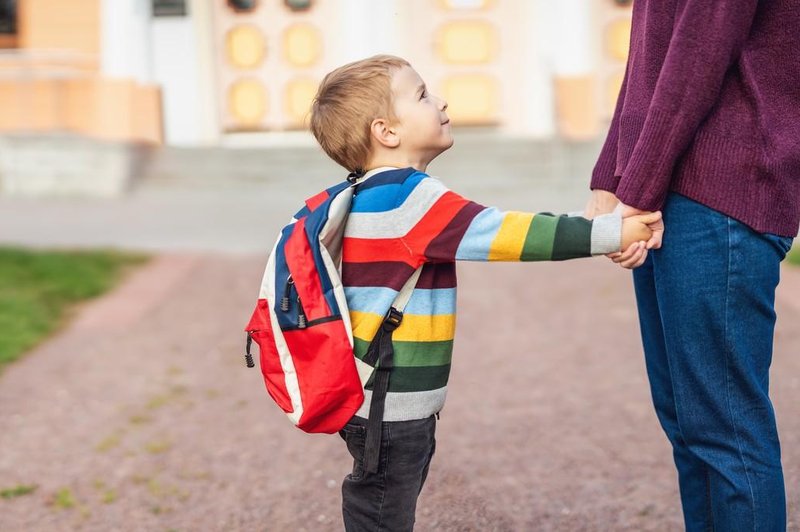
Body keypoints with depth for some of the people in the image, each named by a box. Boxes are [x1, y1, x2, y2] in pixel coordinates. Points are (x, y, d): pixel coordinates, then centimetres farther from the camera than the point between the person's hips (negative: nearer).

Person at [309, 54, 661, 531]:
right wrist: (611, 234, -17)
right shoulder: (410, 196, -19)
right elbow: (504, 234, -20)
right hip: (391, 404, -9)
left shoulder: (371, 197, 9)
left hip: (384, 399, 9)